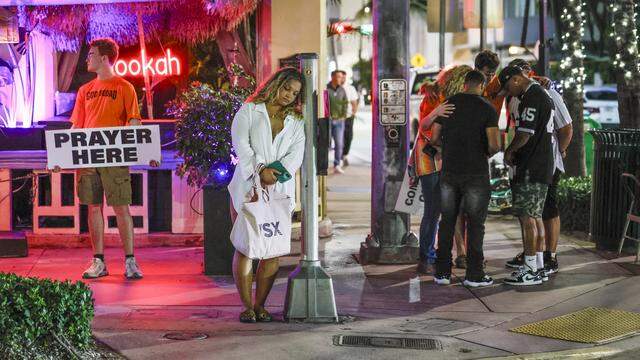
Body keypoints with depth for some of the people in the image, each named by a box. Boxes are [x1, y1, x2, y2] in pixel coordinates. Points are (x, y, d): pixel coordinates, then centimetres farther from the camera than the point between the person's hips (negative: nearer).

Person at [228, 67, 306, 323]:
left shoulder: (296, 122, 17)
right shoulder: (249, 111, 8)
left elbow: (296, 154, 3)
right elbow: (240, 144, -6)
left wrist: (277, 172, -16)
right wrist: (260, 169, -20)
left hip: (280, 190, 3)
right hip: (247, 187, -3)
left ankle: (260, 305, 7)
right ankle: (246, 306, 0)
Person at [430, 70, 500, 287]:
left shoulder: (447, 104, 4)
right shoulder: (487, 109, -7)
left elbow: (435, 139, 6)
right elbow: (494, 145, -15)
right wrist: (489, 153, 9)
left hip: (449, 172, 3)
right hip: (476, 174, -3)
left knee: (447, 222, 12)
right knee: (475, 224, 5)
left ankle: (442, 272, 11)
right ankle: (474, 274, 5)